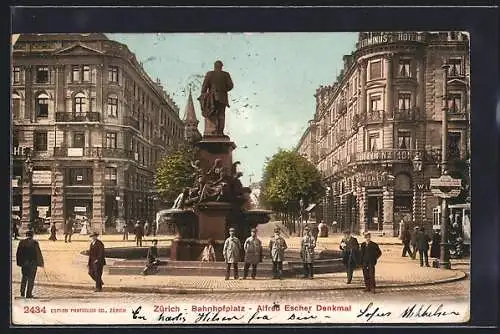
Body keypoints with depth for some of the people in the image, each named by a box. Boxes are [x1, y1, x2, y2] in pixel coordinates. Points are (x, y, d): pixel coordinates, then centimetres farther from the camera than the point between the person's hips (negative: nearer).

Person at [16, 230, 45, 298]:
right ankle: (28, 294, 3)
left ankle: (22, 292, 19)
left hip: (24, 262, 3)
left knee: (24, 277, 20)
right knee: (31, 278, 4)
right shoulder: (35, 242, -9)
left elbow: (18, 253, 3)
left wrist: (19, 262, 12)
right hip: (33, 262, -3)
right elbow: (38, 253, -8)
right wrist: (41, 263, 1)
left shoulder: (21, 242, 0)